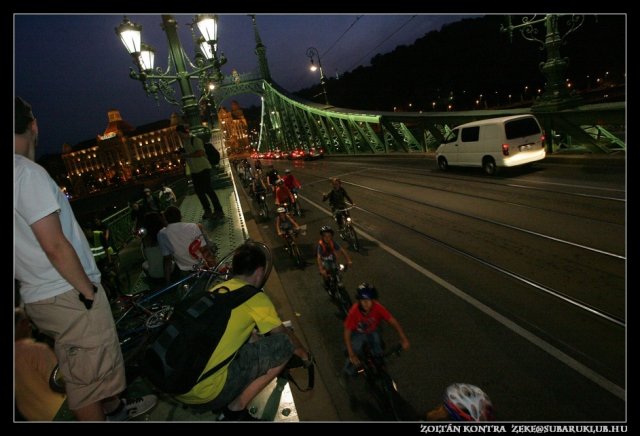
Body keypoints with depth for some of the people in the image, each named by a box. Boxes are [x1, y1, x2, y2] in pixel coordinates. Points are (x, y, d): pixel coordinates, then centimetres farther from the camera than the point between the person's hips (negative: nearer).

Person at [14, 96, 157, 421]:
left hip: (37, 295, 9)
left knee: (98, 359, 26)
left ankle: (115, 408, 46)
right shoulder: (26, 172, -19)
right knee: (88, 374, 7)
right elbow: (55, 246, -23)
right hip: (68, 296, -9)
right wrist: (88, 291, -13)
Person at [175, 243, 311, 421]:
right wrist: (303, 353, 29)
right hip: (205, 392, -8)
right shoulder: (255, 297, -7)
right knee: (284, 345, -2)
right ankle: (236, 410, 2)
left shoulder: (217, 290, 13)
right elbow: (285, 334, 9)